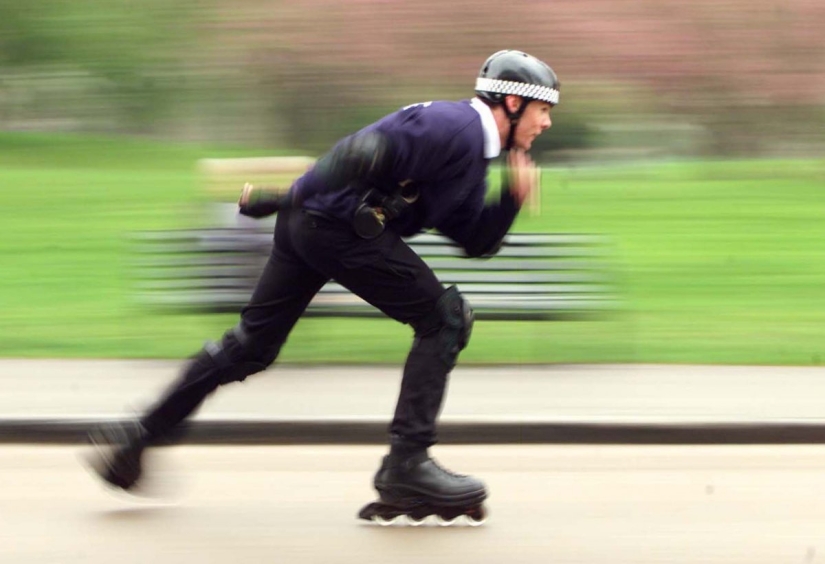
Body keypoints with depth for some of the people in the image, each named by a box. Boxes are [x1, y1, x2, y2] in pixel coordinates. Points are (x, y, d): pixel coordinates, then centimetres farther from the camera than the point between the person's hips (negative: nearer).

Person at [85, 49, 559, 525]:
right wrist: (294, 197, -21)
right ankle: (406, 465, -4)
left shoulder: (473, 154, 22)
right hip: (342, 225, -10)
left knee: (252, 344, 15)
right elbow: (368, 151, -22)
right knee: (445, 320, -2)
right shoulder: (456, 126, -11)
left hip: (305, 222, 10)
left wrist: (513, 199, 8)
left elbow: (477, 242, 25)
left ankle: (138, 436, 18)